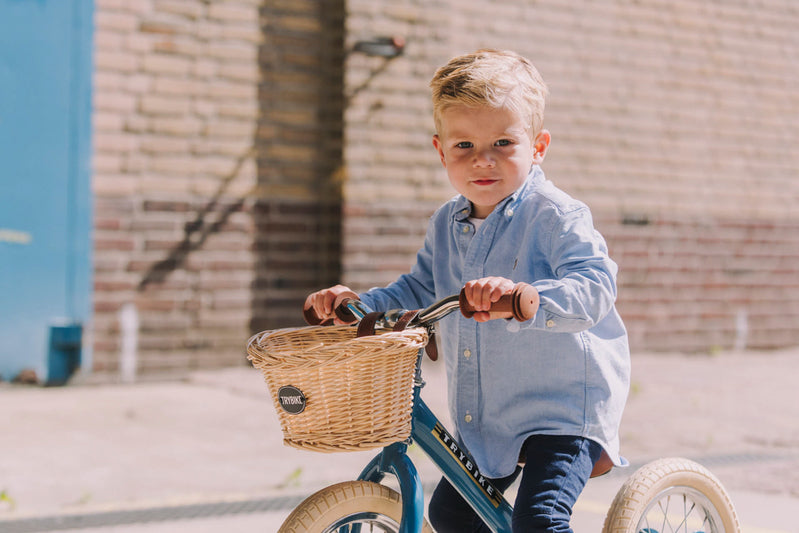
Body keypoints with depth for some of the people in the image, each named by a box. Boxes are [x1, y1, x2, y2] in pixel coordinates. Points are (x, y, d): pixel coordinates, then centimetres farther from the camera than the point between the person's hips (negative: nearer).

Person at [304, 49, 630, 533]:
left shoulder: (556, 215, -17)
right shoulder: (446, 225, 6)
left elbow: (593, 288, -31)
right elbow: (416, 294, 20)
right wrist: (357, 303, 5)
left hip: (564, 408, -8)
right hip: (485, 418, 8)